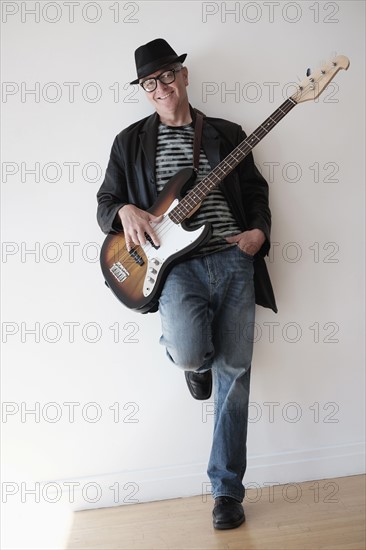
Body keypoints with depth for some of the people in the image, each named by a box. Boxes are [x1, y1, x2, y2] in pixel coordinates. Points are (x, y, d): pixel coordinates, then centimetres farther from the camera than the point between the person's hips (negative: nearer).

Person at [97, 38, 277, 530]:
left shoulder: (227, 134, 14)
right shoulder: (130, 142, 11)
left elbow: (256, 192, 17)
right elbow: (105, 202, 13)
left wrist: (259, 232, -2)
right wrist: (126, 211, -10)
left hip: (234, 260, 2)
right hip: (177, 264, -2)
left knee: (233, 373, 0)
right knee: (191, 352, -30)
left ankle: (227, 489, 15)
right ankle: (193, 361, 13)